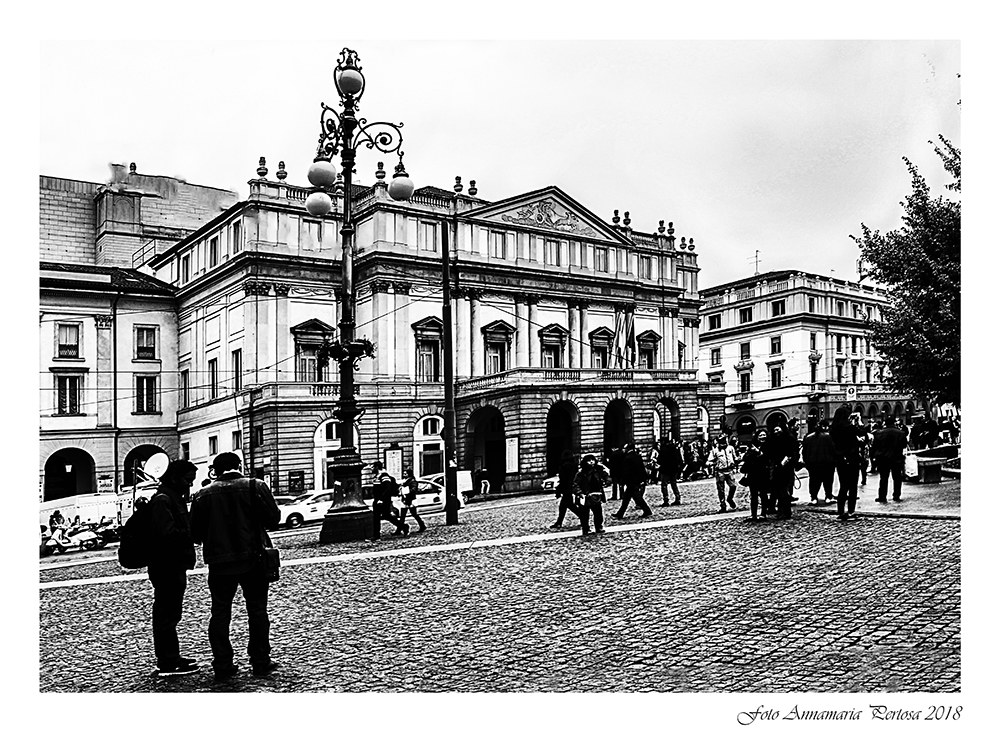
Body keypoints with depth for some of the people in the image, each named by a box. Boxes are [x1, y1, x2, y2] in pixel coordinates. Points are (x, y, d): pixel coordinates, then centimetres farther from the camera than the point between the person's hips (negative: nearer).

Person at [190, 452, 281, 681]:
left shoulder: (202, 495, 0)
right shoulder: (255, 486, -6)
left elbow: (196, 534, 3)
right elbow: (273, 518, -8)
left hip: (219, 563, 1)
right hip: (252, 559, -1)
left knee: (220, 613, 10)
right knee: (257, 610, 9)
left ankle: (222, 665, 10)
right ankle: (260, 662, 12)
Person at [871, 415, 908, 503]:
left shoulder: (879, 433, -5)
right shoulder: (900, 434, -5)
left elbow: (874, 446, -3)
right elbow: (904, 446, 2)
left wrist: (875, 455, 5)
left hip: (883, 458, 0)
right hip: (897, 459, 0)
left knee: (883, 478, 4)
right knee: (897, 478, 12)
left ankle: (882, 497, -1)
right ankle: (896, 496, 14)